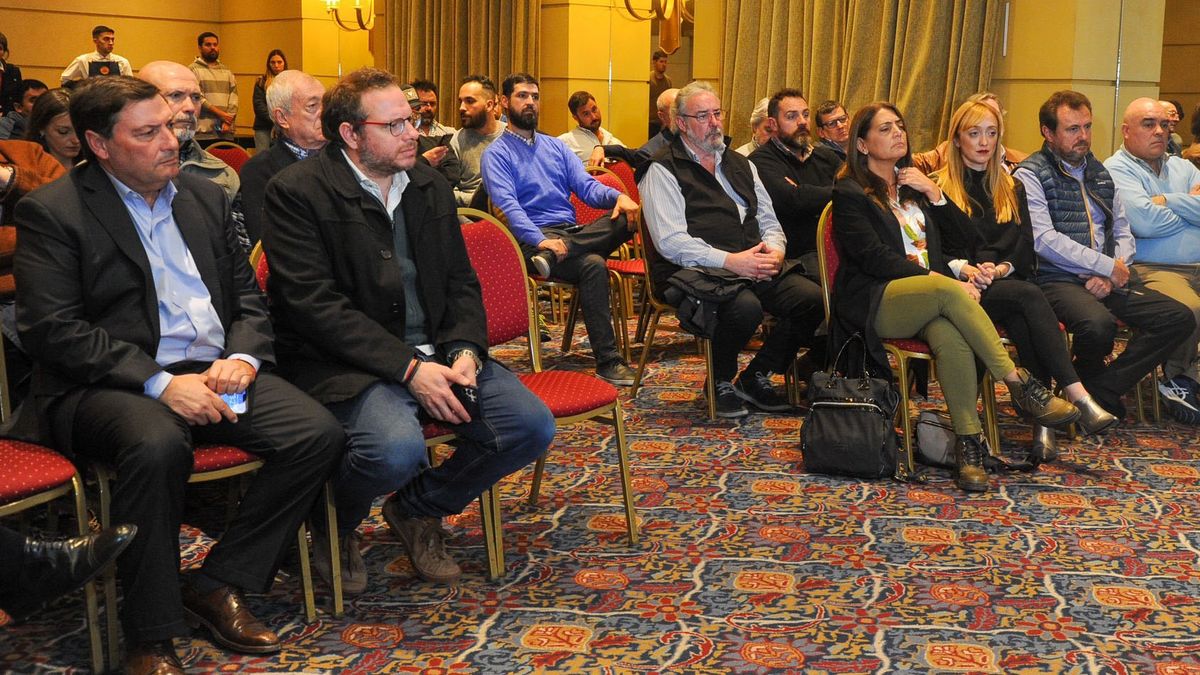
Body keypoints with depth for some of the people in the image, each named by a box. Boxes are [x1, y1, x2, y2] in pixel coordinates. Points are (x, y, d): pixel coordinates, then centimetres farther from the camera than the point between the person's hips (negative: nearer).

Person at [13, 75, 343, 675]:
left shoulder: (205, 197, 16)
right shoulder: (51, 211, -1)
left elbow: (248, 296, 19)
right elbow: (50, 329, -11)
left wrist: (242, 358, -4)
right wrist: (157, 381, -20)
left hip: (215, 372, 6)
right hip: (109, 383, -5)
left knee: (318, 433, -18)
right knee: (158, 444, -38)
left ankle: (217, 584, -3)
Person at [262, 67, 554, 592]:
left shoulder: (429, 185, 13)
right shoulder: (296, 192, -7)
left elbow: (462, 283, 14)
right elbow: (313, 304, -16)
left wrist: (465, 351, -7)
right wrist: (409, 368, -21)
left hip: (436, 353, 6)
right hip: (347, 364, -6)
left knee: (532, 426, -12)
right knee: (396, 450, -35)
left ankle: (418, 509, 13)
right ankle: (335, 526, 3)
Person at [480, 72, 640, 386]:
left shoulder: (556, 146, 24)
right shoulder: (496, 154, 5)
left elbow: (586, 186, 13)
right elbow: (507, 205, -11)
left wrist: (617, 196, -11)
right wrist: (541, 240, -28)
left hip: (574, 231, 6)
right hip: (533, 239, -6)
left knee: (627, 219, -23)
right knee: (593, 265, -34)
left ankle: (554, 256, -30)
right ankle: (607, 361, -32)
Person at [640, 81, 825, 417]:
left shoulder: (740, 164, 23)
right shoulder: (663, 171, 0)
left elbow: (768, 219, 22)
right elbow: (670, 242, -11)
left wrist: (775, 250, -2)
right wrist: (730, 261, -19)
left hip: (755, 266, 7)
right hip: (697, 272, -6)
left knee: (813, 298, -17)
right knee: (746, 307, -36)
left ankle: (756, 377, 2)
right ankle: (721, 383, -5)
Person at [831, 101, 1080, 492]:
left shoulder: (913, 186, 26)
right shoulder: (850, 193, 6)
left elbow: (963, 236, 18)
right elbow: (874, 257, -9)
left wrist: (933, 194, 5)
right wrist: (937, 279, -18)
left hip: (931, 299, 4)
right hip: (876, 303, -4)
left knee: (948, 335, -33)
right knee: (947, 292, -36)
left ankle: (969, 441, -38)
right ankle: (1018, 383, -35)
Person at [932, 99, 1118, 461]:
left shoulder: (1012, 189, 25)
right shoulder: (938, 187, 11)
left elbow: (1025, 246, 11)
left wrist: (1002, 268, -10)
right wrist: (963, 268, -18)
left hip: (1006, 285, 3)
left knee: (1022, 319, -35)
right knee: (1029, 296, -34)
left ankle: (1044, 420, -44)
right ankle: (1077, 397, -44)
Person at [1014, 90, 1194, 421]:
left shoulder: (1100, 173, 21)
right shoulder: (1030, 176, -2)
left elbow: (1124, 233, 17)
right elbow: (1044, 240, -14)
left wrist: (1112, 275, -4)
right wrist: (1107, 266, -12)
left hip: (1107, 280, 7)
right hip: (1056, 279, -7)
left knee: (1180, 318, -11)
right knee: (1099, 323, -37)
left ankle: (1098, 390, -9)